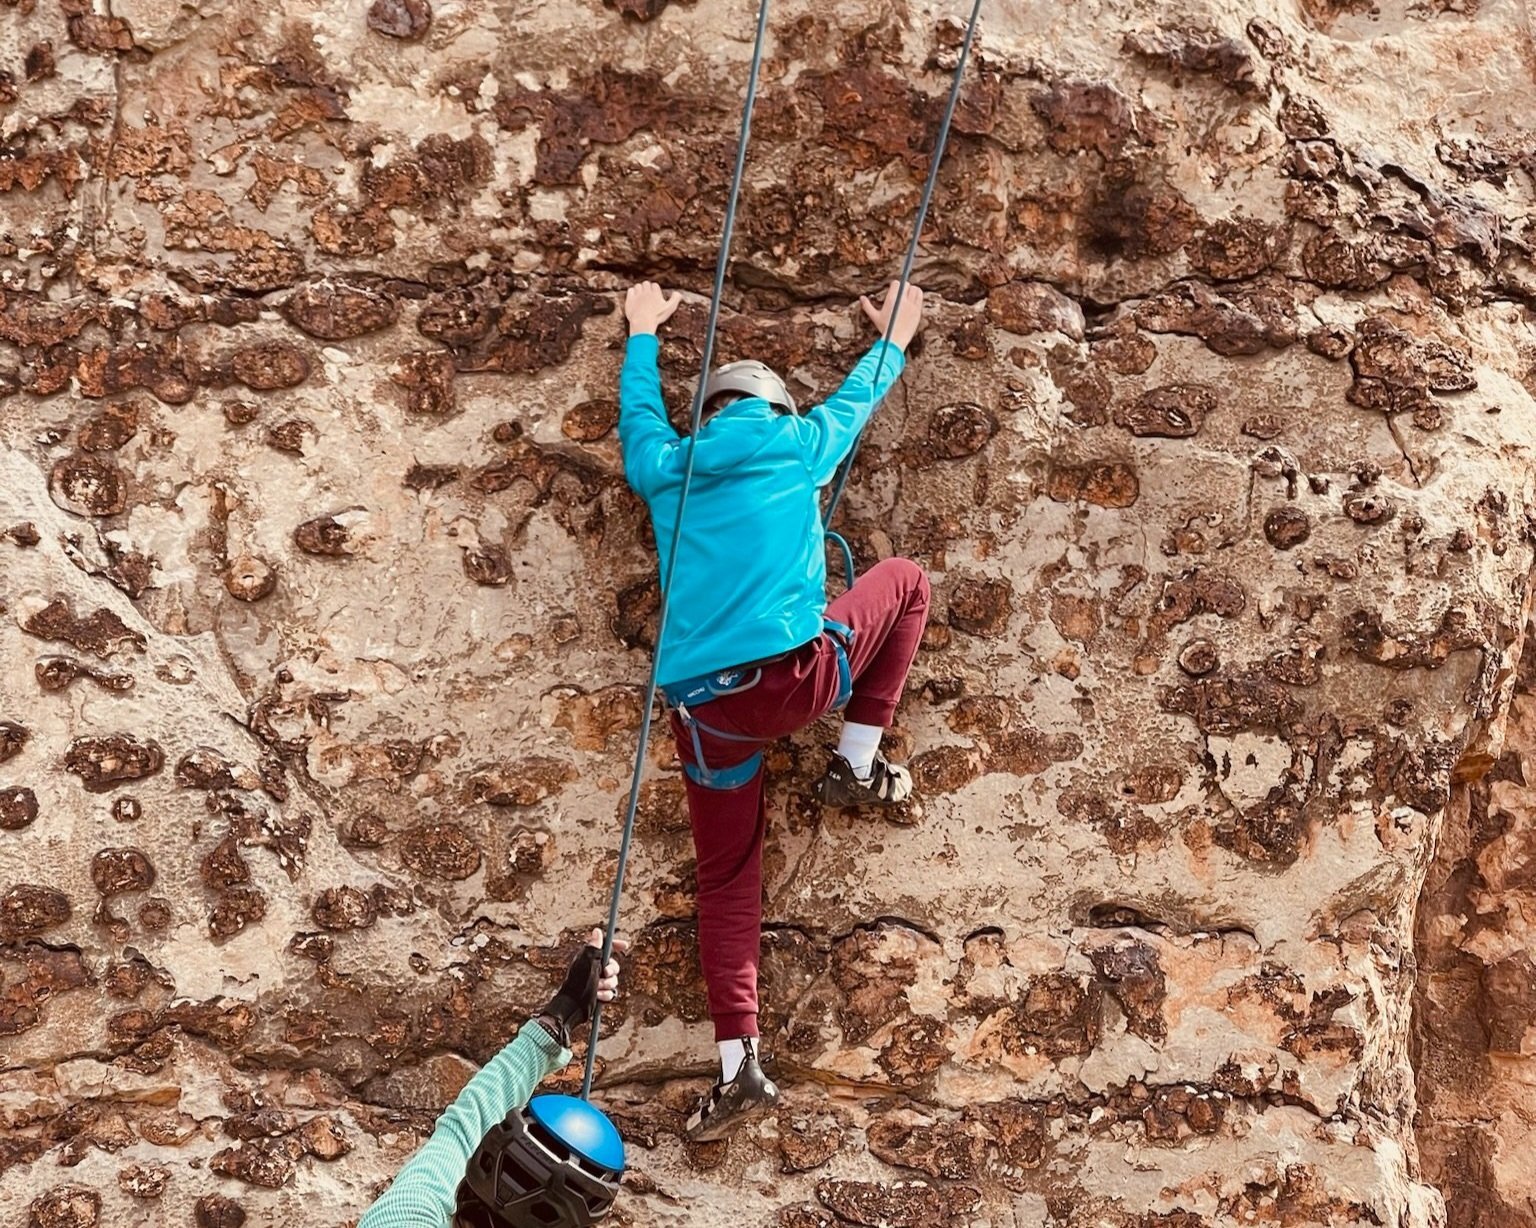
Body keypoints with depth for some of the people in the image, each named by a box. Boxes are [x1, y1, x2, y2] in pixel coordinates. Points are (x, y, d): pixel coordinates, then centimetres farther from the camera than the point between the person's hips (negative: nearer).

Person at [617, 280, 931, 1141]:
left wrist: (643, 335, 57)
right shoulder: (798, 445, 12)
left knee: (728, 880, 16)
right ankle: (858, 765, 18)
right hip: (795, 676, -3)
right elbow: (860, 395, 32)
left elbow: (638, 410, 40)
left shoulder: (665, 467, 17)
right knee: (907, 582, 23)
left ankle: (739, 1064, 3)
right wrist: (895, 338, 52)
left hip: (704, 708, 3)